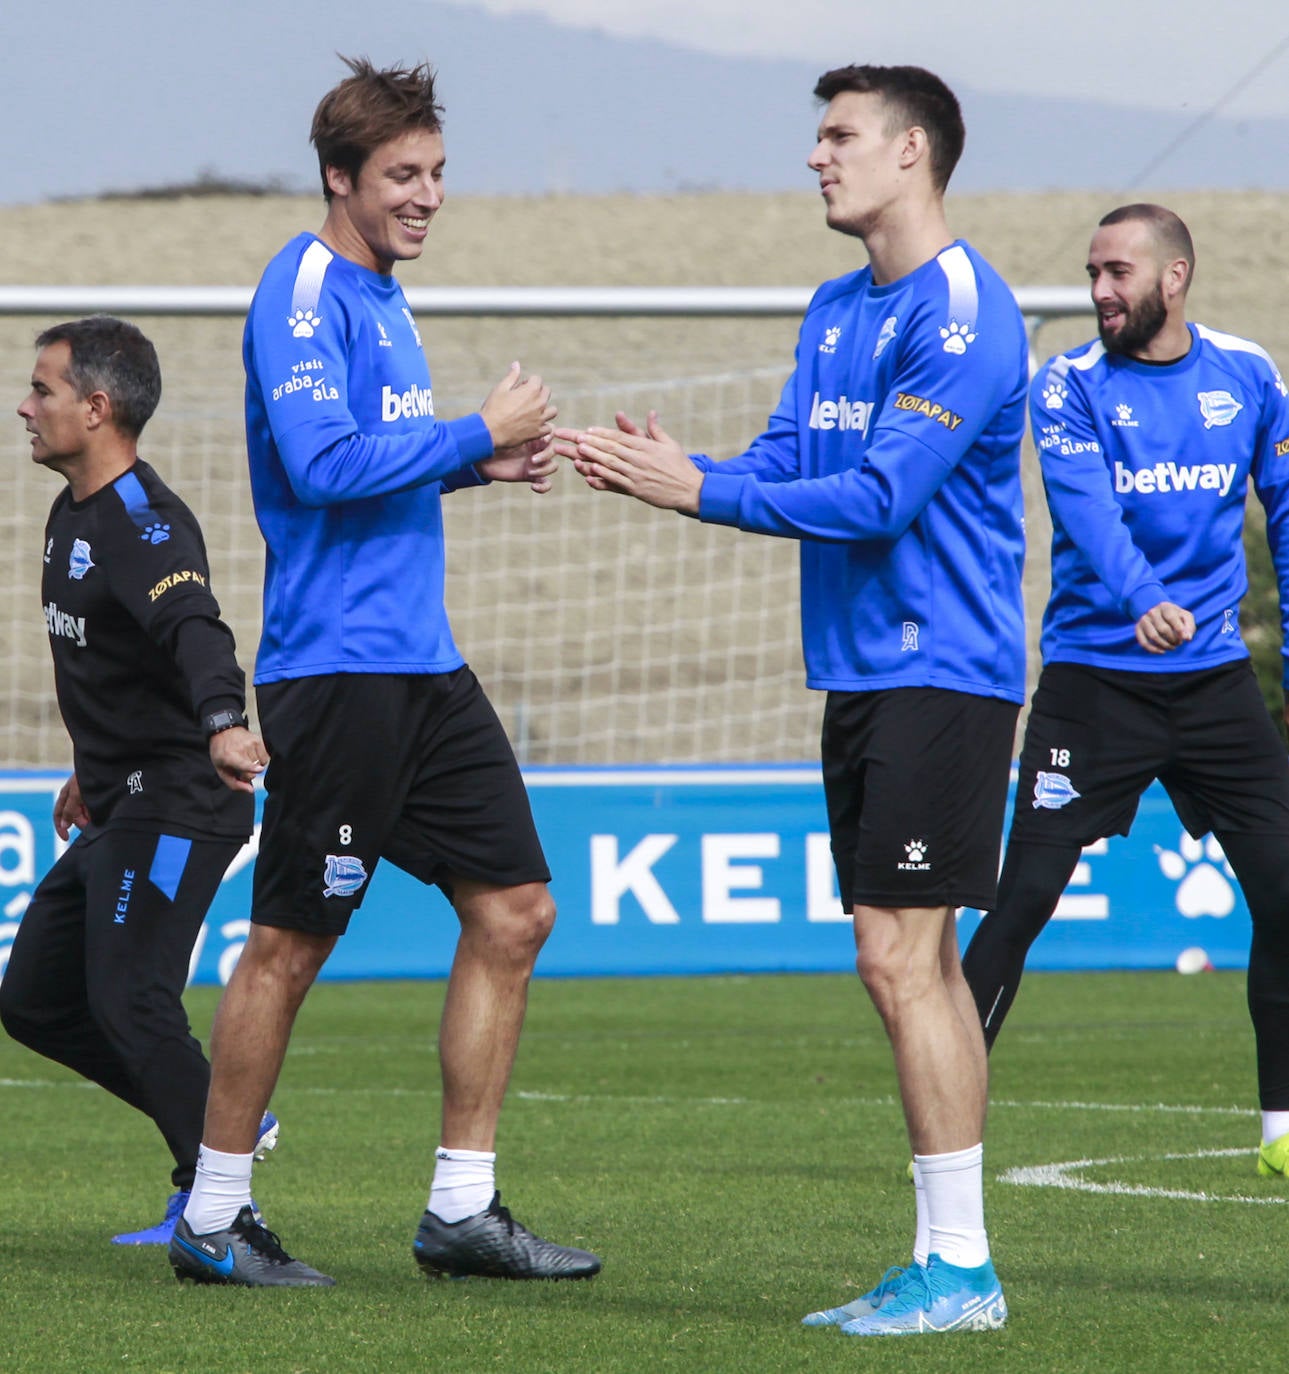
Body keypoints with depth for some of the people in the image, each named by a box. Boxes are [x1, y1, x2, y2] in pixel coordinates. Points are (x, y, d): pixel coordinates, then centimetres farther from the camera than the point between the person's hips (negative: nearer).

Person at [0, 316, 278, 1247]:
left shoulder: (143, 522, -18)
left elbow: (194, 630, -36)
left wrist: (222, 722, -54)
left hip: (177, 807, -10)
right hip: (119, 815, 10)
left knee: (129, 1001, -14)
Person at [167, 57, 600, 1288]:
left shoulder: (379, 297, 17)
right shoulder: (303, 292, -12)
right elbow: (322, 463, -23)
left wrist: (474, 462, 9)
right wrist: (479, 433, -16)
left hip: (422, 665, 9)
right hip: (336, 665, -9)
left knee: (514, 910, 6)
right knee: (291, 939, -3)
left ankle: (463, 1209, 11)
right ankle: (212, 1220, 8)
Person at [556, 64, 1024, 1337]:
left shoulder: (962, 312, -13)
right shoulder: (836, 310, 16)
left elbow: (880, 495, -20)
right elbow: (789, 466, 14)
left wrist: (701, 488, -18)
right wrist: (666, 471, -4)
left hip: (939, 671, -9)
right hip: (862, 670, 9)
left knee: (902, 956, -12)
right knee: (914, 961, 9)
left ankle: (960, 1265, -8)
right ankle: (944, 1258, 13)